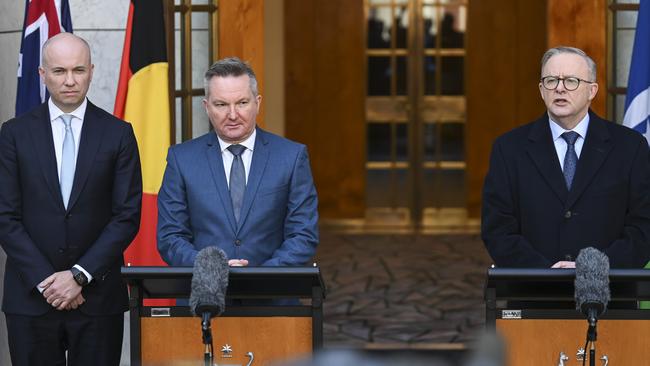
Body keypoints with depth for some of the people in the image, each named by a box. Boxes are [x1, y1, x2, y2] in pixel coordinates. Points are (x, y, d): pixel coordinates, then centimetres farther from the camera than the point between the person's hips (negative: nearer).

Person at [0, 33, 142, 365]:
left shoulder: (118, 134, 3)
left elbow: (128, 216, -1)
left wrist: (80, 275, -10)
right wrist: (45, 281, -9)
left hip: (98, 296, 0)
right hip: (31, 297, 0)